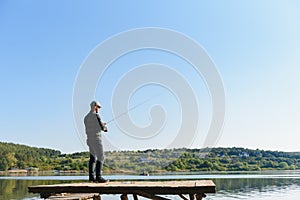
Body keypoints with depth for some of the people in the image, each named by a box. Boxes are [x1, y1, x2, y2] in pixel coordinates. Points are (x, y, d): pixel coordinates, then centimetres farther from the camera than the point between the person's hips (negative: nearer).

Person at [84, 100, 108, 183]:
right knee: (100, 158, -8)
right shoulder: (96, 115, -12)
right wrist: (104, 127, 13)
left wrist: (101, 125, 24)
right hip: (96, 139, -9)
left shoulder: (86, 117, 15)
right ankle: (98, 177, -13)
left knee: (92, 158, 11)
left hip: (89, 140, 9)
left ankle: (91, 176, 11)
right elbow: (102, 128, -12)